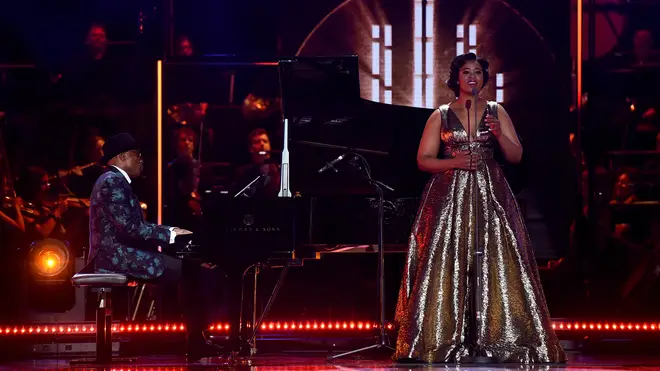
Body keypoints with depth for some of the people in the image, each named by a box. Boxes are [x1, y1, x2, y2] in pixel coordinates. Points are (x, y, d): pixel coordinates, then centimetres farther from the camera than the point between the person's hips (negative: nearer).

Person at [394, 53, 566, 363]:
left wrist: (499, 135, -11)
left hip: (490, 195, 1)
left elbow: (516, 156, 7)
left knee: (498, 263, -7)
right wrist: (453, 162, -12)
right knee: (446, 265, -8)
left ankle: (502, 338, -5)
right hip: (450, 197, -1)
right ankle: (442, 340, -5)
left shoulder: (496, 112, 10)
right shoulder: (441, 116, 7)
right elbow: (423, 160, 5)